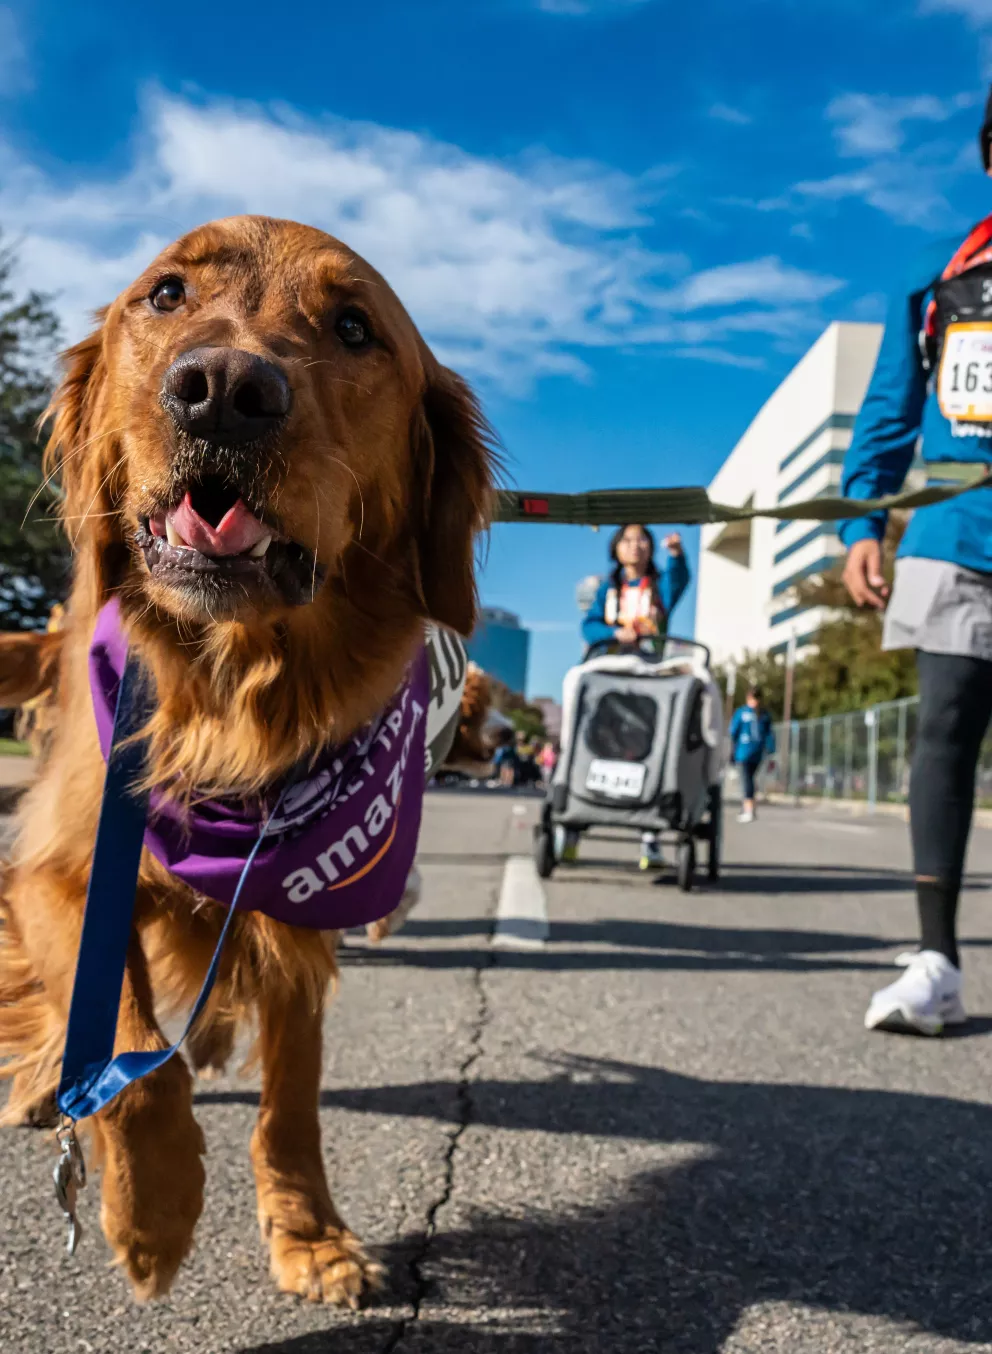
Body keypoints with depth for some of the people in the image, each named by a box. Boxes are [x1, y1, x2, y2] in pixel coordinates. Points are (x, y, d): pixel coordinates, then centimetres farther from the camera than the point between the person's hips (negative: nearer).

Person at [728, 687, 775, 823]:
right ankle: (745, 809, 21)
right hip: (758, 753, 4)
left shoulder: (740, 713, -6)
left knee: (746, 781, -4)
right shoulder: (765, 715, 3)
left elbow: (733, 733, -5)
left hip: (743, 752, -4)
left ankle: (749, 811, -12)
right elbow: (770, 735, 3)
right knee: (749, 779, 17)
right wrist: (770, 755, 6)